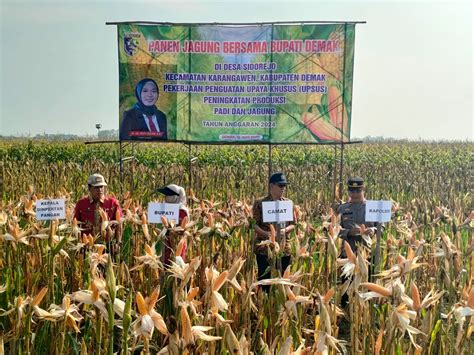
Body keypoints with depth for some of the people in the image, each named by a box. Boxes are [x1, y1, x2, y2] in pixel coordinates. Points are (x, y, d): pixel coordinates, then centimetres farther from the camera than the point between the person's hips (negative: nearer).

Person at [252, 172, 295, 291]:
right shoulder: (260, 203, -5)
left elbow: (293, 224, 8)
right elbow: (254, 224, -6)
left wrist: (285, 230, -12)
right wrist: (266, 234, -21)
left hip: (284, 248, 4)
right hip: (264, 248, -3)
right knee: (264, 279, 0)